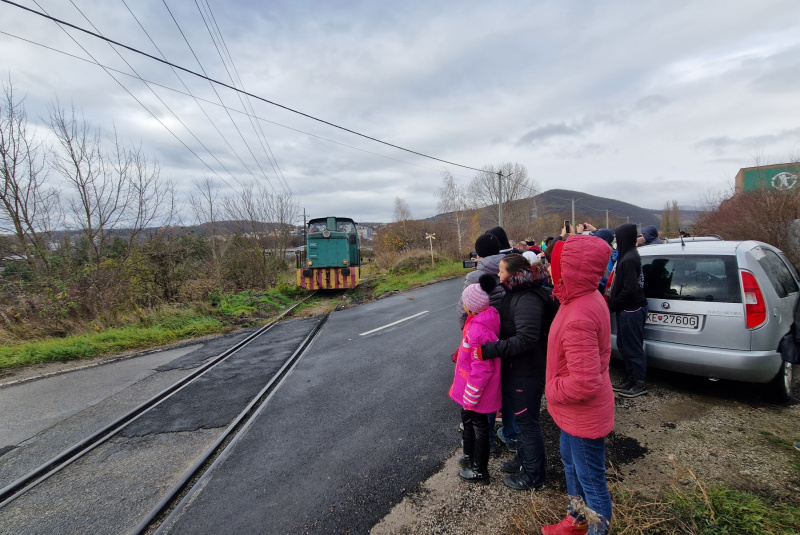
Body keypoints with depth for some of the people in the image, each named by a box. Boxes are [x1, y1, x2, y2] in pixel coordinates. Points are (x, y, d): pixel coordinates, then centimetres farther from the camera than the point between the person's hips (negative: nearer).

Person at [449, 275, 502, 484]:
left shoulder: (477, 331, -32)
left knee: (478, 427, 11)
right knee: (468, 420, 26)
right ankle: (470, 456, 48)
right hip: (470, 388, 9)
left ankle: (479, 471, 32)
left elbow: (481, 370, -29)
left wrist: (470, 398, -20)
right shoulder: (479, 322, -3)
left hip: (475, 392, -9)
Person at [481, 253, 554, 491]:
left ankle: (533, 477, 25)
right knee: (523, 419, 24)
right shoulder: (517, 294, 8)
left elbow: (526, 339, -33)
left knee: (528, 422, 7)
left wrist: (491, 350, -33)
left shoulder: (527, 300, -26)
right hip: (517, 370, 10)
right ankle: (524, 459, 44)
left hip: (526, 374, -10)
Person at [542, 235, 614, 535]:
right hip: (574, 412, 10)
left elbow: (584, 383, -33)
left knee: (591, 480, 13)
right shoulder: (588, 298, -4)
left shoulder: (579, 318, -35)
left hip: (585, 416, -10)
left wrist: (552, 391, -17)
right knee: (570, 462, 28)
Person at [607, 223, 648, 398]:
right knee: (624, 344, 18)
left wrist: (612, 305, -13)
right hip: (626, 309, 10)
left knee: (633, 347, 2)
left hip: (631, 310, -10)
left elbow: (629, 290, -24)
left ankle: (639, 383, 15)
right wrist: (612, 302, 12)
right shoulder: (627, 255, 11)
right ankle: (630, 378, 31)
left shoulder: (629, 259, -20)